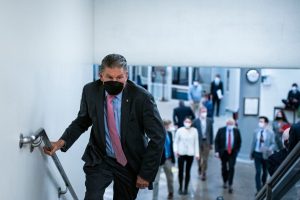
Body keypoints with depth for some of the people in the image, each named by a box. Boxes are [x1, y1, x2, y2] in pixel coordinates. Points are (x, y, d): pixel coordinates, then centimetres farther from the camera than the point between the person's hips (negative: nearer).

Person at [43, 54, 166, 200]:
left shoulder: (142, 98, -21)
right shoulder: (90, 91, -11)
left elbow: (158, 137, -15)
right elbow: (82, 121, 4)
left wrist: (146, 173, -15)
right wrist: (62, 141, -12)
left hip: (131, 163, -1)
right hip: (99, 159, 1)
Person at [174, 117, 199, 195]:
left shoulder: (194, 130, -1)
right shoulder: (179, 130, -3)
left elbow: (196, 142, 2)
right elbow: (176, 141, 3)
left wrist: (197, 153, 1)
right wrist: (175, 150, -11)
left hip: (190, 154, 1)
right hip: (181, 153, 0)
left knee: (188, 171, 7)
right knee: (180, 171, 3)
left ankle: (186, 188, 17)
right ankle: (180, 187, 19)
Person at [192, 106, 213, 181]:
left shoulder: (209, 121, -1)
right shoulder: (195, 121, -8)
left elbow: (211, 132, 4)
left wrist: (211, 143, 5)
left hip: (206, 142, 1)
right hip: (198, 141, 0)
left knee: (205, 159, -1)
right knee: (199, 157, 13)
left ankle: (203, 173, 8)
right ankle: (200, 167, 41)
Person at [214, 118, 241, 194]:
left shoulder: (236, 131, -3)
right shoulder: (221, 130, -7)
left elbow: (239, 141, 7)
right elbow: (216, 141, -4)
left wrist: (237, 150, -1)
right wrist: (217, 151, -11)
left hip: (233, 152, 0)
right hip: (223, 152, 0)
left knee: (231, 168, -9)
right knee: (224, 167, 13)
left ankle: (230, 185, -3)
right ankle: (225, 182, 33)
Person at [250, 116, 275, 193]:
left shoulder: (270, 133, -6)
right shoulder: (256, 131, 1)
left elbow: (273, 144, -4)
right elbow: (253, 143, 7)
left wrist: (269, 149, -24)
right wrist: (251, 153, 10)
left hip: (265, 155, -1)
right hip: (257, 154, 1)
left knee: (265, 172, 15)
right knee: (258, 172, -5)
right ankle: (259, 190, 0)